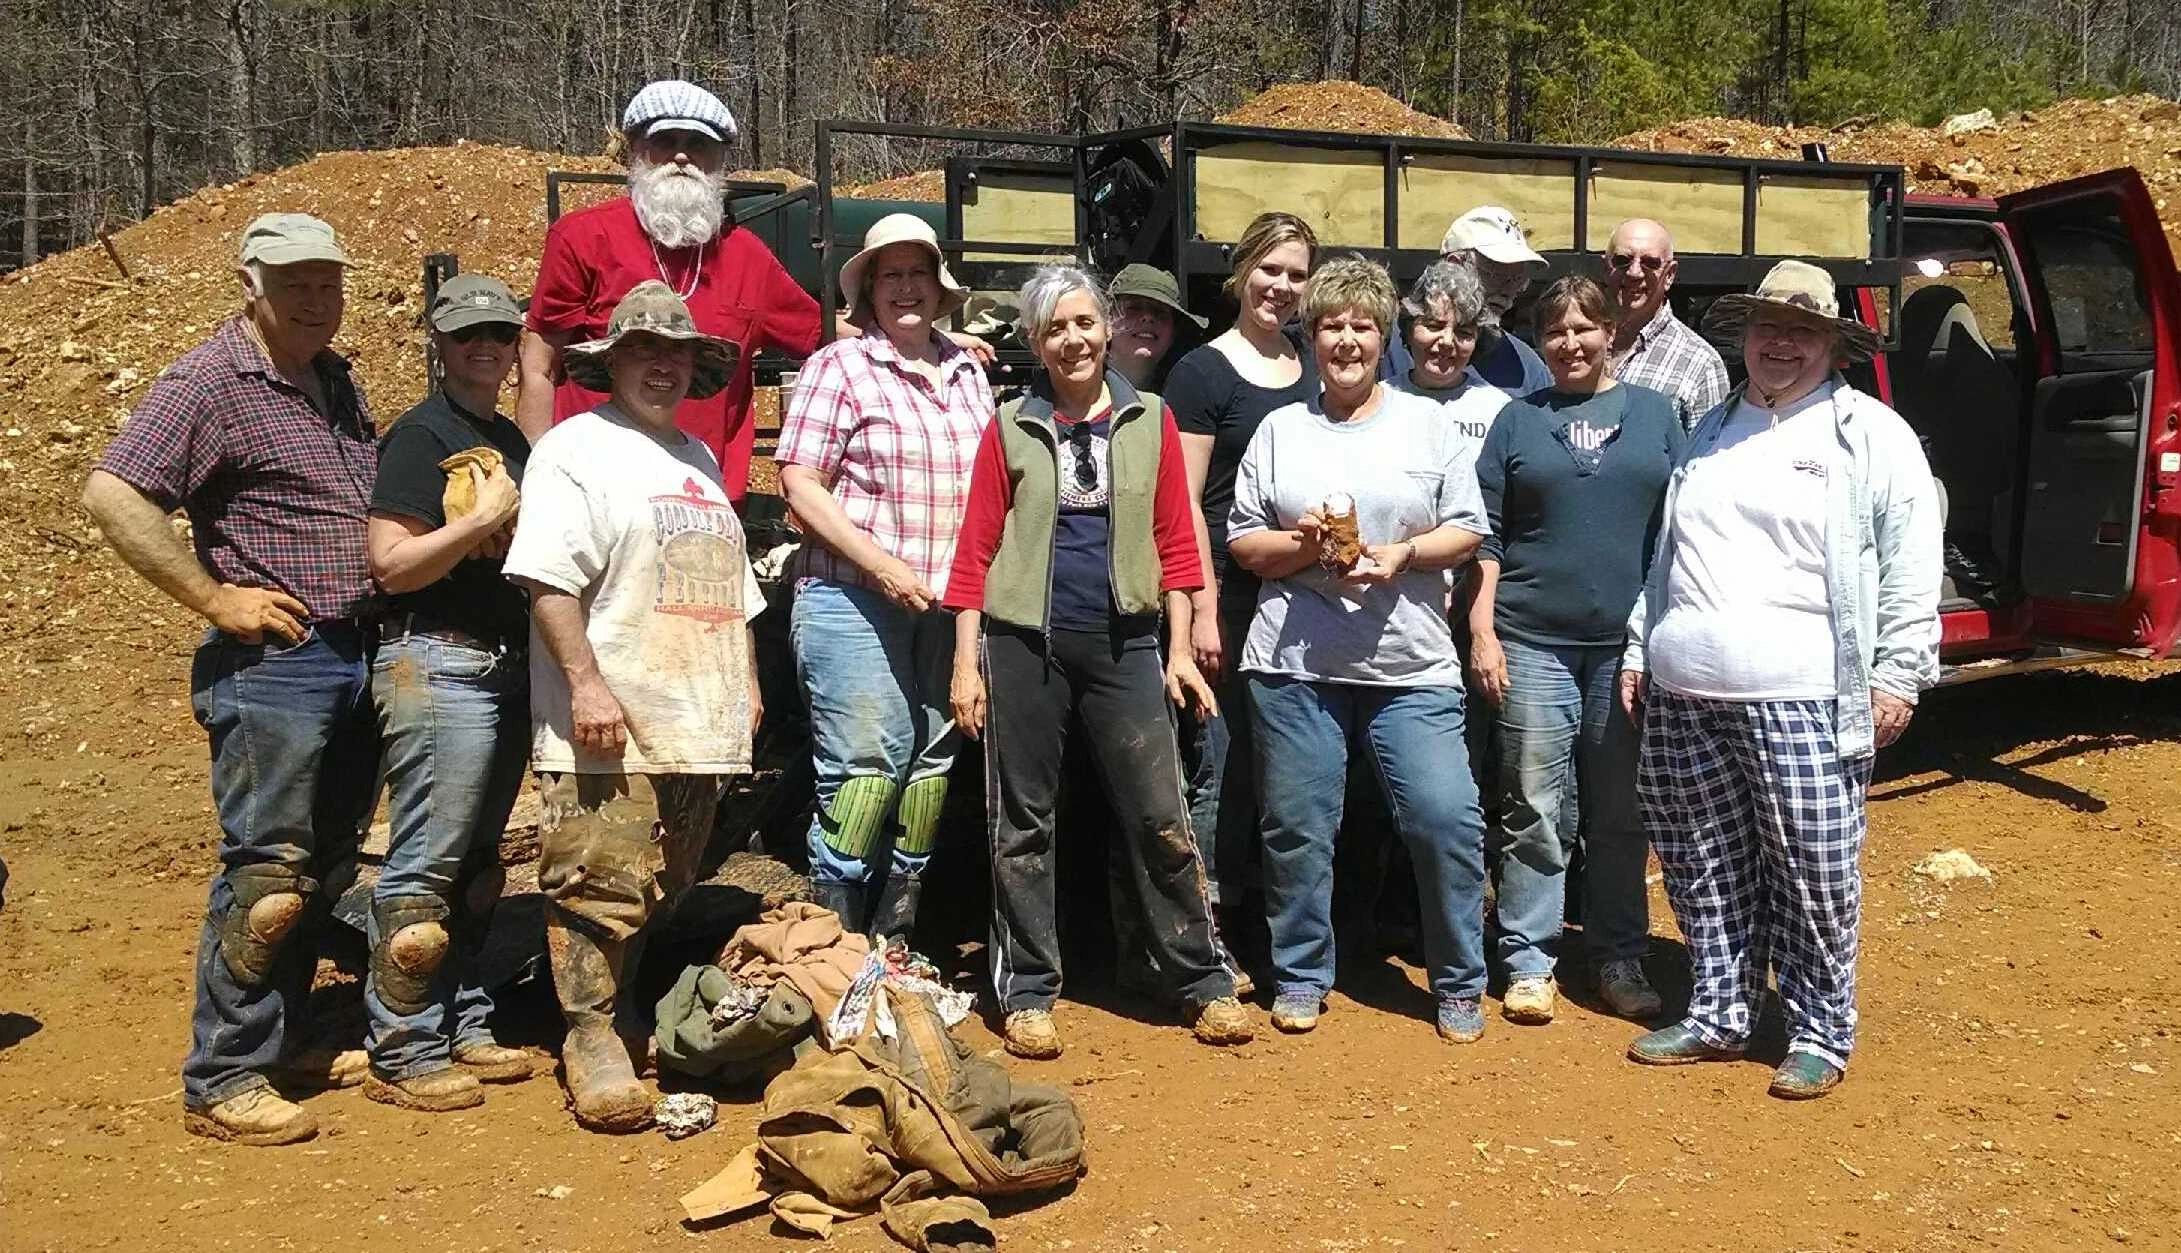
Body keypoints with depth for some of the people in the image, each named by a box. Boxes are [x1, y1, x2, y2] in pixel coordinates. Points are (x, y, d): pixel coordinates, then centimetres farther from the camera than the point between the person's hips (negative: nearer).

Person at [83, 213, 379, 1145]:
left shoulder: (336, 381, 15)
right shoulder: (210, 383, -10)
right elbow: (112, 496, -19)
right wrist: (214, 596, -18)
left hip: (357, 658, 8)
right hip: (272, 660, -8)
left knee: (325, 868, 15)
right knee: (268, 874, -5)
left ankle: (284, 1039, 29)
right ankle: (223, 1083, 5)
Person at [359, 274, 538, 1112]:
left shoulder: (512, 442, 17)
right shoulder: (421, 434, -7)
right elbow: (392, 563, -16)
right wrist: (485, 517, -17)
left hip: (508, 665, 9)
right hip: (437, 665, -9)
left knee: (478, 864, 15)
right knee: (425, 868, -5)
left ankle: (461, 1025, 25)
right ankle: (401, 1054, 4)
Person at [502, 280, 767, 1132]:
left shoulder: (700, 460, 22)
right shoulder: (575, 448, -3)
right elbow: (549, 580, -14)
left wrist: (746, 680, 20)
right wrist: (586, 684, -21)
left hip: (698, 723, 8)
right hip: (609, 727, -7)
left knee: (666, 893, 12)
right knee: (600, 889, -7)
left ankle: (632, 1014, 26)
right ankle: (591, 1043, 4)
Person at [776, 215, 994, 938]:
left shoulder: (968, 374, 15)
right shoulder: (841, 367, -2)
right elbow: (800, 482, -9)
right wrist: (882, 563, -17)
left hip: (947, 607, 6)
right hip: (855, 603, -6)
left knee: (930, 768, 9)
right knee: (864, 768, -8)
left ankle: (895, 943, 21)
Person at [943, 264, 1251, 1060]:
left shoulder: (1151, 421, 7)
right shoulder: (1010, 429, 4)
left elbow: (1174, 543, 7)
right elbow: (977, 551, 2)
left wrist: (1180, 649, 1)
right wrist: (966, 661, -3)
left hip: (1124, 642, 0)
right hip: (1022, 643, 0)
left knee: (1160, 817, 2)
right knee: (1022, 823, 6)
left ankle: (1205, 982, 13)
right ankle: (1027, 994, 17)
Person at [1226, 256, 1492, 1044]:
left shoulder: (1427, 423, 8)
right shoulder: (1279, 429, 9)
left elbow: (1467, 533, 6)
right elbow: (1241, 542, 8)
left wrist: (1405, 554, -11)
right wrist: (1299, 545, -11)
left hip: (1411, 665, -1)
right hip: (1295, 662, 1)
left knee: (1447, 818, -6)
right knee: (1297, 825, 6)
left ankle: (1459, 984, 13)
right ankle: (1300, 976, 24)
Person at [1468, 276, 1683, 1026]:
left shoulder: (1654, 414, 10)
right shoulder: (1519, 420, 8)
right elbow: (1486, 535, 5)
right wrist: (1482, 630, -4)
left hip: (1629, 643, 1)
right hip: (1534, 641, -1)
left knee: (1621, 813, 8)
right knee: (1536, 810, 1)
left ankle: (1620, 962, 19)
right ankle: (1528, 963, 10)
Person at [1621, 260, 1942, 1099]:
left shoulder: (1872, 433, 2)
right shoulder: (1709, 431, 18)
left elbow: (1912, 566, -3)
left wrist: (1899, 674, -9)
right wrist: (1638, 651, 17)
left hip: (1801, 699, -5)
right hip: (1683, 697, 5)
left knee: (1815, 876, -1)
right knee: (1703, 872, 11)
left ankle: (1822, 1035, 15)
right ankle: (1718, 1016, 25)